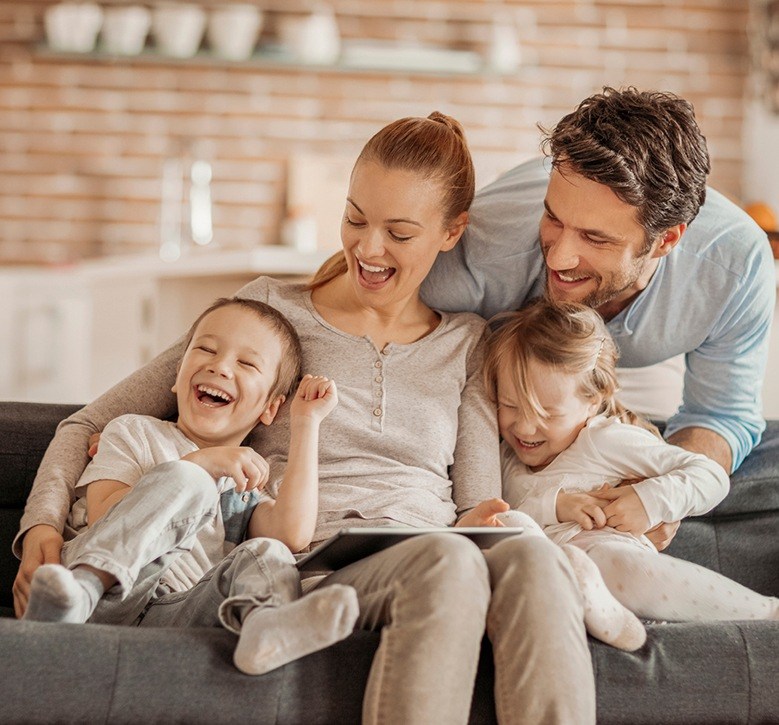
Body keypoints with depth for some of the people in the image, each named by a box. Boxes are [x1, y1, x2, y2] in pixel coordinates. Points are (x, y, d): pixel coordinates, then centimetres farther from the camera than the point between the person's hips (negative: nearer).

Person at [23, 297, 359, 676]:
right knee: (185, 481, -21)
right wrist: (203, 463, -6)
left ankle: (262, 623, -57)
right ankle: (80, 589, -44)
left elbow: (293, 536, 3)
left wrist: (307, 423, 6)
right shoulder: (133, 432, 20)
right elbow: (102, 515, -1)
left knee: (269, 555, -21)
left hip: (171, 618, 3)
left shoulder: (251, 483, 27)